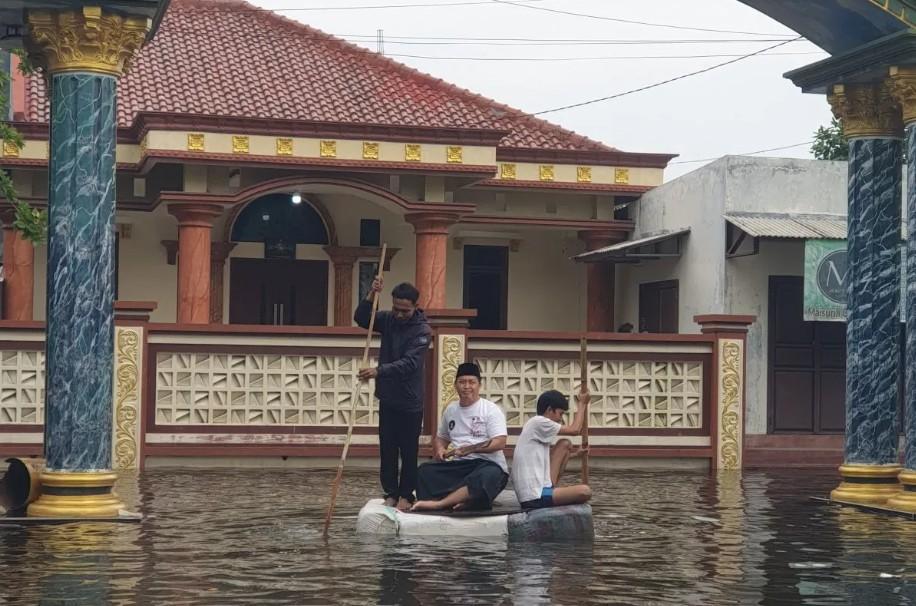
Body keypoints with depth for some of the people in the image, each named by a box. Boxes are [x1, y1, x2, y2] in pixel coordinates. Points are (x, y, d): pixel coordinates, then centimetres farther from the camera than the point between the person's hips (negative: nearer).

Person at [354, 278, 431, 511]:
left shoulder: (421, 329, -16)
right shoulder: (388, 319, 1)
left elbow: (409, 363, -26)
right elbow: (360, 319, 0)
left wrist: (378, 371, -37)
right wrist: (371, 295, -16)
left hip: (410, 401, -5)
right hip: (387, 398, 5)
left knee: (409, 451, 3)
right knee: (387, 449, 7)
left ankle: (405, 495, 12)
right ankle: (391, 493, 15)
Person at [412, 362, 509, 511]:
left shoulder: (491, 409, -1)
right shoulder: (450, 410, 15)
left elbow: (499, 443, -11)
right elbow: (441, 438, 27)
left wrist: (467, 449, -19)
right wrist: (439, 450, 2)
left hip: (488, 464, -5)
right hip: (458, 465, 5)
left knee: (489, 476, -41)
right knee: (425, 471, -22)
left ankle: (439, 503, -49)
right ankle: (461, 500, -43)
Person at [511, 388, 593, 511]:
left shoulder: (537, 425, 20)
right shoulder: (538, 422, -11)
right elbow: (575, 430, -7)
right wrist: (582, 403, 5)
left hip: (532, 491, 10)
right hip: (535, 497, -10)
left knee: (565, 445, 15)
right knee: (585, 492, -21)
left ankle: (554, 487, 12)